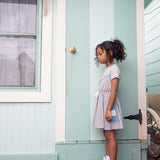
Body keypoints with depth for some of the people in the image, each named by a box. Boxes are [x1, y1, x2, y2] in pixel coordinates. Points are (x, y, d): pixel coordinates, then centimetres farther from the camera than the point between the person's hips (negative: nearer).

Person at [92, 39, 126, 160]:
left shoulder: (114, 68, -9)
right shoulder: (107, 69, 17)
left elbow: (114, 90, -18)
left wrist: (108, 109, -23)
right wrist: (105, 108, 16)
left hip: (109, 103, -9)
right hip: (103, 102, 9)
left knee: (110, 134, -5)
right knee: (107, 134, 13)